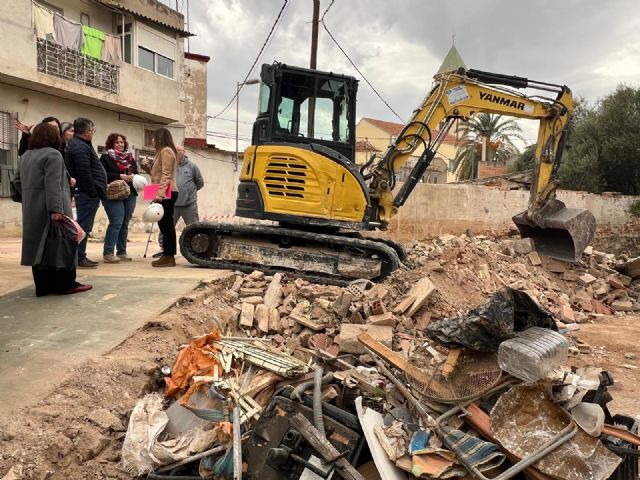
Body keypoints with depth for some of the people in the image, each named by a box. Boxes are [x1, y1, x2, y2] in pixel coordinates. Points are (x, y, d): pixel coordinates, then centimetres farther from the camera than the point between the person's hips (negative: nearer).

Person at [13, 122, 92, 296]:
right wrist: (56, 209, -25)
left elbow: (17, 181, 22)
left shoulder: (25, 156, 16)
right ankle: (65, 284, 2)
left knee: (39, 244, 9)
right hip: (48, 209, -8)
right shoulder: (52, 154, -12)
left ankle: (43, 285, 13)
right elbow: (53, 184, -21)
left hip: (32, 209, 8)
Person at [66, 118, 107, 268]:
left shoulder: (77, 144, 20)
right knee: (84, 226, -6)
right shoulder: (80, 147, -14)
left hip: (85, 193, 11)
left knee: (84, 226, 14)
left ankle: (81, 256, 22)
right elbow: (84, 173, -21)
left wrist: (96, 191, 17)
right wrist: (93, 192, -17)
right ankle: (79, 259, -1)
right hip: (88, 193, -11)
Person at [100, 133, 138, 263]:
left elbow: (136, 172, 20)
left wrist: (133, 176, -2)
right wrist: (120, 176, -16)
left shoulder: (130, 157, 18)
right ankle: (108, 253, -8)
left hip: (130, 194, 6)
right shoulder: (106, 157, 1)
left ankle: (122, 252, 14)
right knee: (116, 222, -14)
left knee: (125, 223, 7)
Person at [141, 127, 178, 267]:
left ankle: (169, 257, -8)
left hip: (166, 193, -10)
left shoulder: (166, 151, -8)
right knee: (165, 224, 8)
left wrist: (160, 193, -24)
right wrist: (147, 167, 9)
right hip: (165, 194, 10)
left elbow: (166, 175, -17)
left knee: (166, 224, -10)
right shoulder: (162, 152, 24)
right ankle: (168, 255, 10)